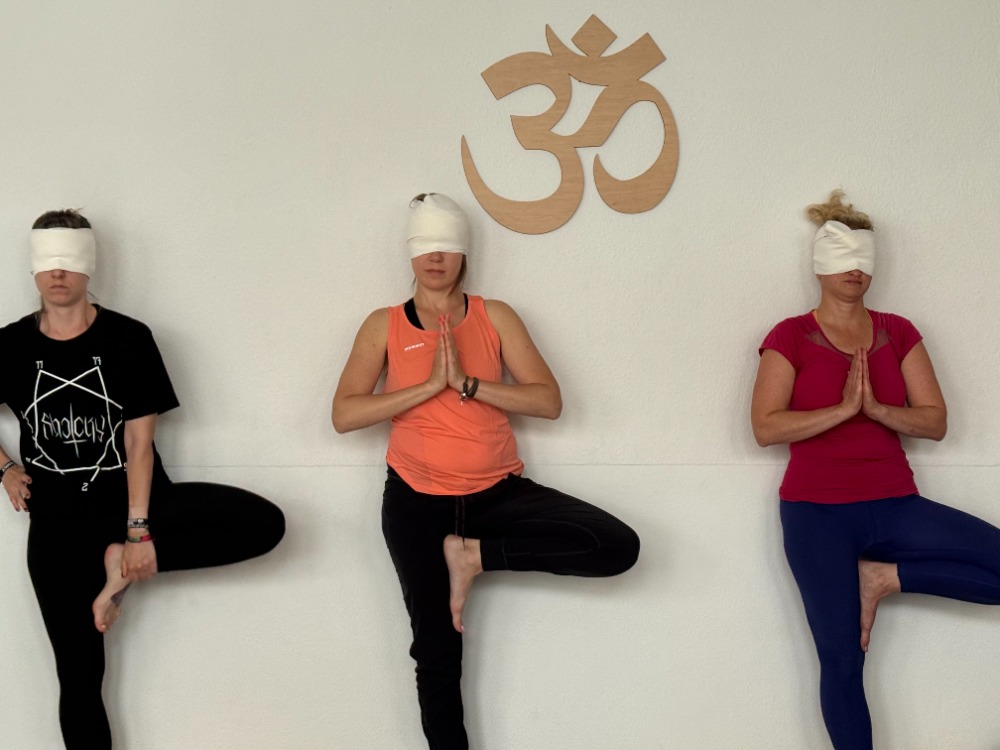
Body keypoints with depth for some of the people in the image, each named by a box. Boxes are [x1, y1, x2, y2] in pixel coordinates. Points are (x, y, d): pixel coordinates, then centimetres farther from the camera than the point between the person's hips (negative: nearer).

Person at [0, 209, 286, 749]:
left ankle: (124, 564, -15)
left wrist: (138, 531, -18)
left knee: (264, 523, -19)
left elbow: (139, 440, -12)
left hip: (133, 502, 0)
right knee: (79, 674, 1)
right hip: (58, 524, 1)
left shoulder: (128, 339, -8)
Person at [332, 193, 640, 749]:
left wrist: (466, 382, -18)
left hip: (498, 492, 1)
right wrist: (431, 384, -18)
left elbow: (549, 402, -8)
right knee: (437, 652, 2)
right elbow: (344, 414, -11)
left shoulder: (495, 317, 1)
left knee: (619, 547, -17)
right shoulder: (384, 326, 0)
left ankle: (474, 555, -6)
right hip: (418, 501, -1)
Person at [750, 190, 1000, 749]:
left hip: (894, 506, 4)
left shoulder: (898, 333, 9)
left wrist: (876, 407, -14)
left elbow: (935, 422, 2)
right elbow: (766, 427, -11)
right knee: (842, 660, -6)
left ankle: (884, 576, -4)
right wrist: (844, 408, -17)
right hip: (817, 513, -3)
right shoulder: (791, 337, 0)